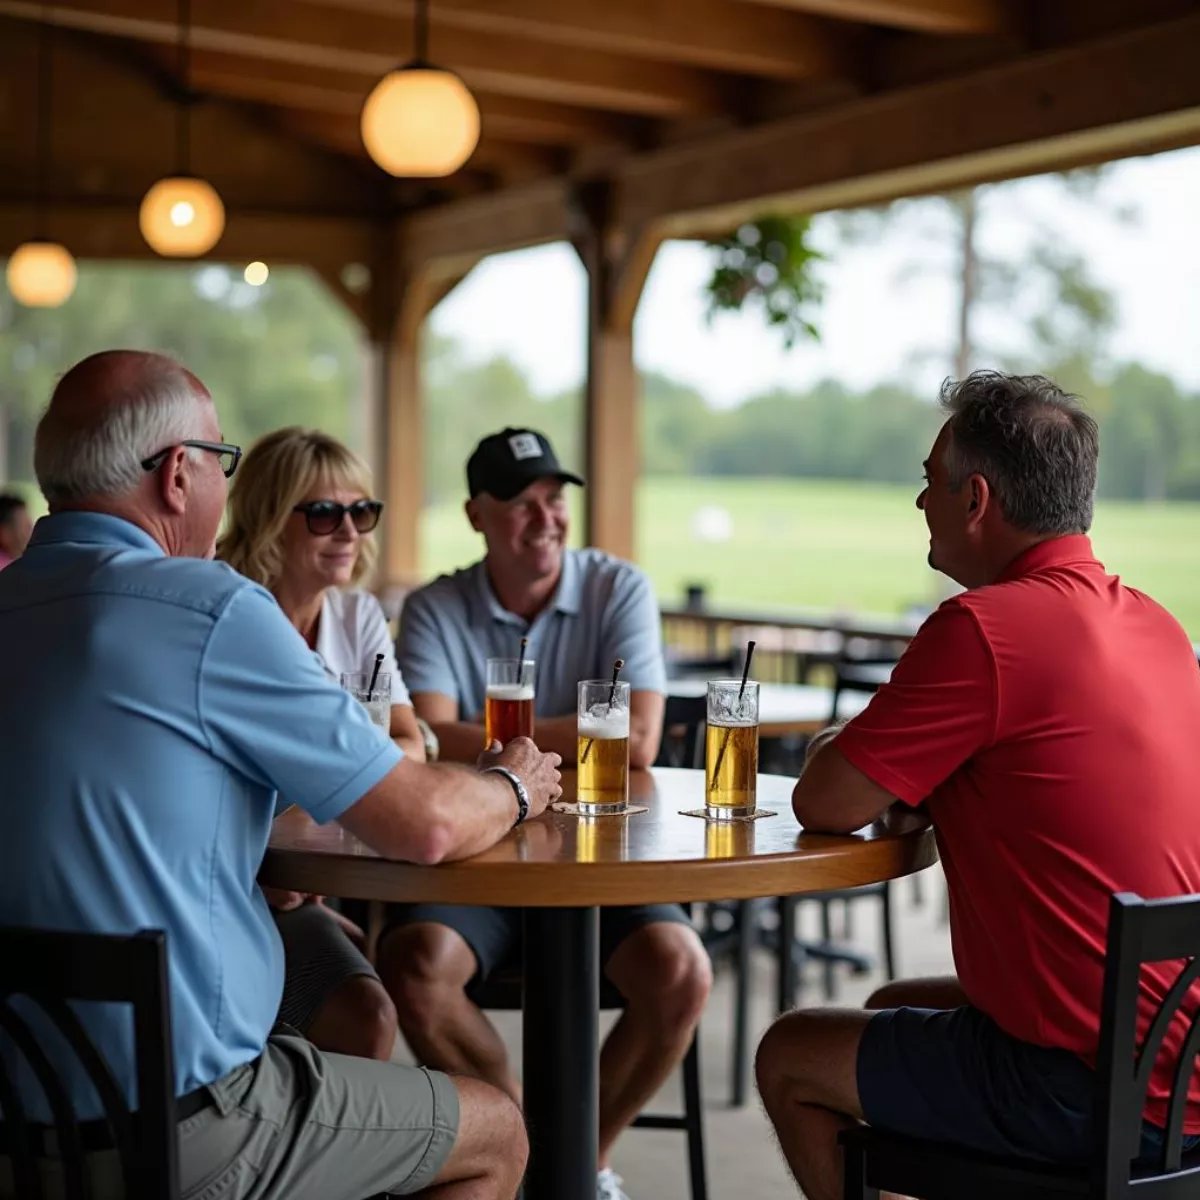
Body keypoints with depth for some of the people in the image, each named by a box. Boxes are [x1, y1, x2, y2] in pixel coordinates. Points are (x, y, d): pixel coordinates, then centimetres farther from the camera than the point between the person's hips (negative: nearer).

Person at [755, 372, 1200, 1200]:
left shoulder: (983, 628, -20)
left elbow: (824, 806, -13)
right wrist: (912, 774, 7)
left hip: (1087, 1094, -9)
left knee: (790, 1058, 11)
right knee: (895, 1006, 29)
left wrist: (836, 750, 9)